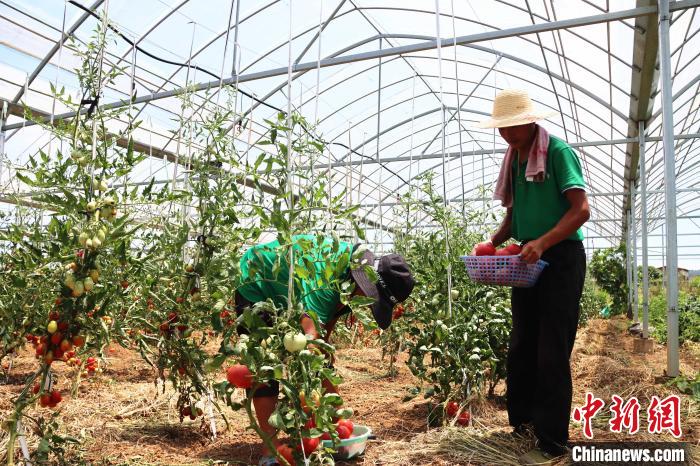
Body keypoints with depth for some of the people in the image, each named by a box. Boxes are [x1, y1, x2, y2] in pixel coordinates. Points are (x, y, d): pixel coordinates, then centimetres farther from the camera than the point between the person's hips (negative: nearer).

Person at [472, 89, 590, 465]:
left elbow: (581, 210, -18)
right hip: (528, 261, 8)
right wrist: (492, 243, 2)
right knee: (521, 348, 13)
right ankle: (521, 423, 27)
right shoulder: (513, 161, 12)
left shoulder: (558, 151, -10)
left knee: (552, 353, -6)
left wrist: (542, 242, -29)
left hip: (561, 259, -8)